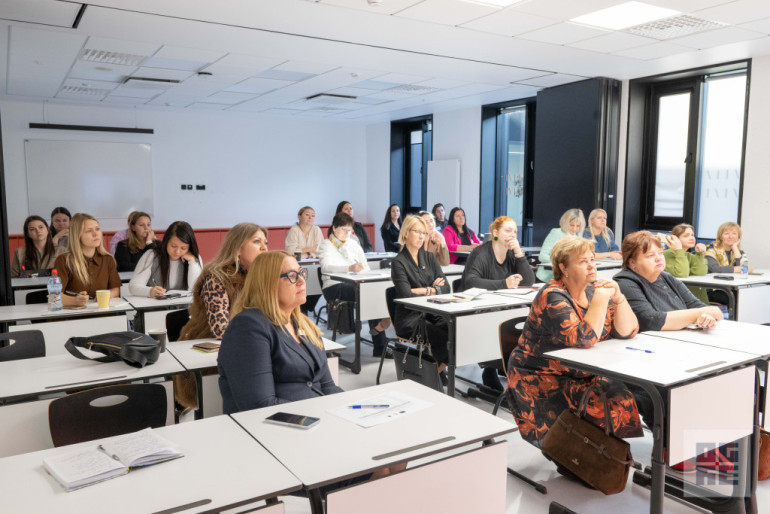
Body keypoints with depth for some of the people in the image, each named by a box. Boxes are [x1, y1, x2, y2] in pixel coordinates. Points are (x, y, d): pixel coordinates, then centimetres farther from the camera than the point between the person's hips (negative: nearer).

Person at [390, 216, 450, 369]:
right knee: (444, 339, -31)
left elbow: (446, 287, 8)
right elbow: (406, 294, -15)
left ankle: (438, 371, -7)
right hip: (410, 318, -5)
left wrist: (423, 291, -7)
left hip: (434, 313, 5)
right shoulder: (399, 262, -2)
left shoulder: (429, 257, 16)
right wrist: (433, 289, -3)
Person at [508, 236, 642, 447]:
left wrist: (618, 298, -12)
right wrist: (601, 299, -24)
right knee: (600, 408, -24)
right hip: (543, 381, -7)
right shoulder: (552, 297, -16)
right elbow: (583, 338, -28)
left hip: (581, 375, 7)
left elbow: (627, 332, 2)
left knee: (622, 398, -16)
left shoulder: (593, 289, 5)